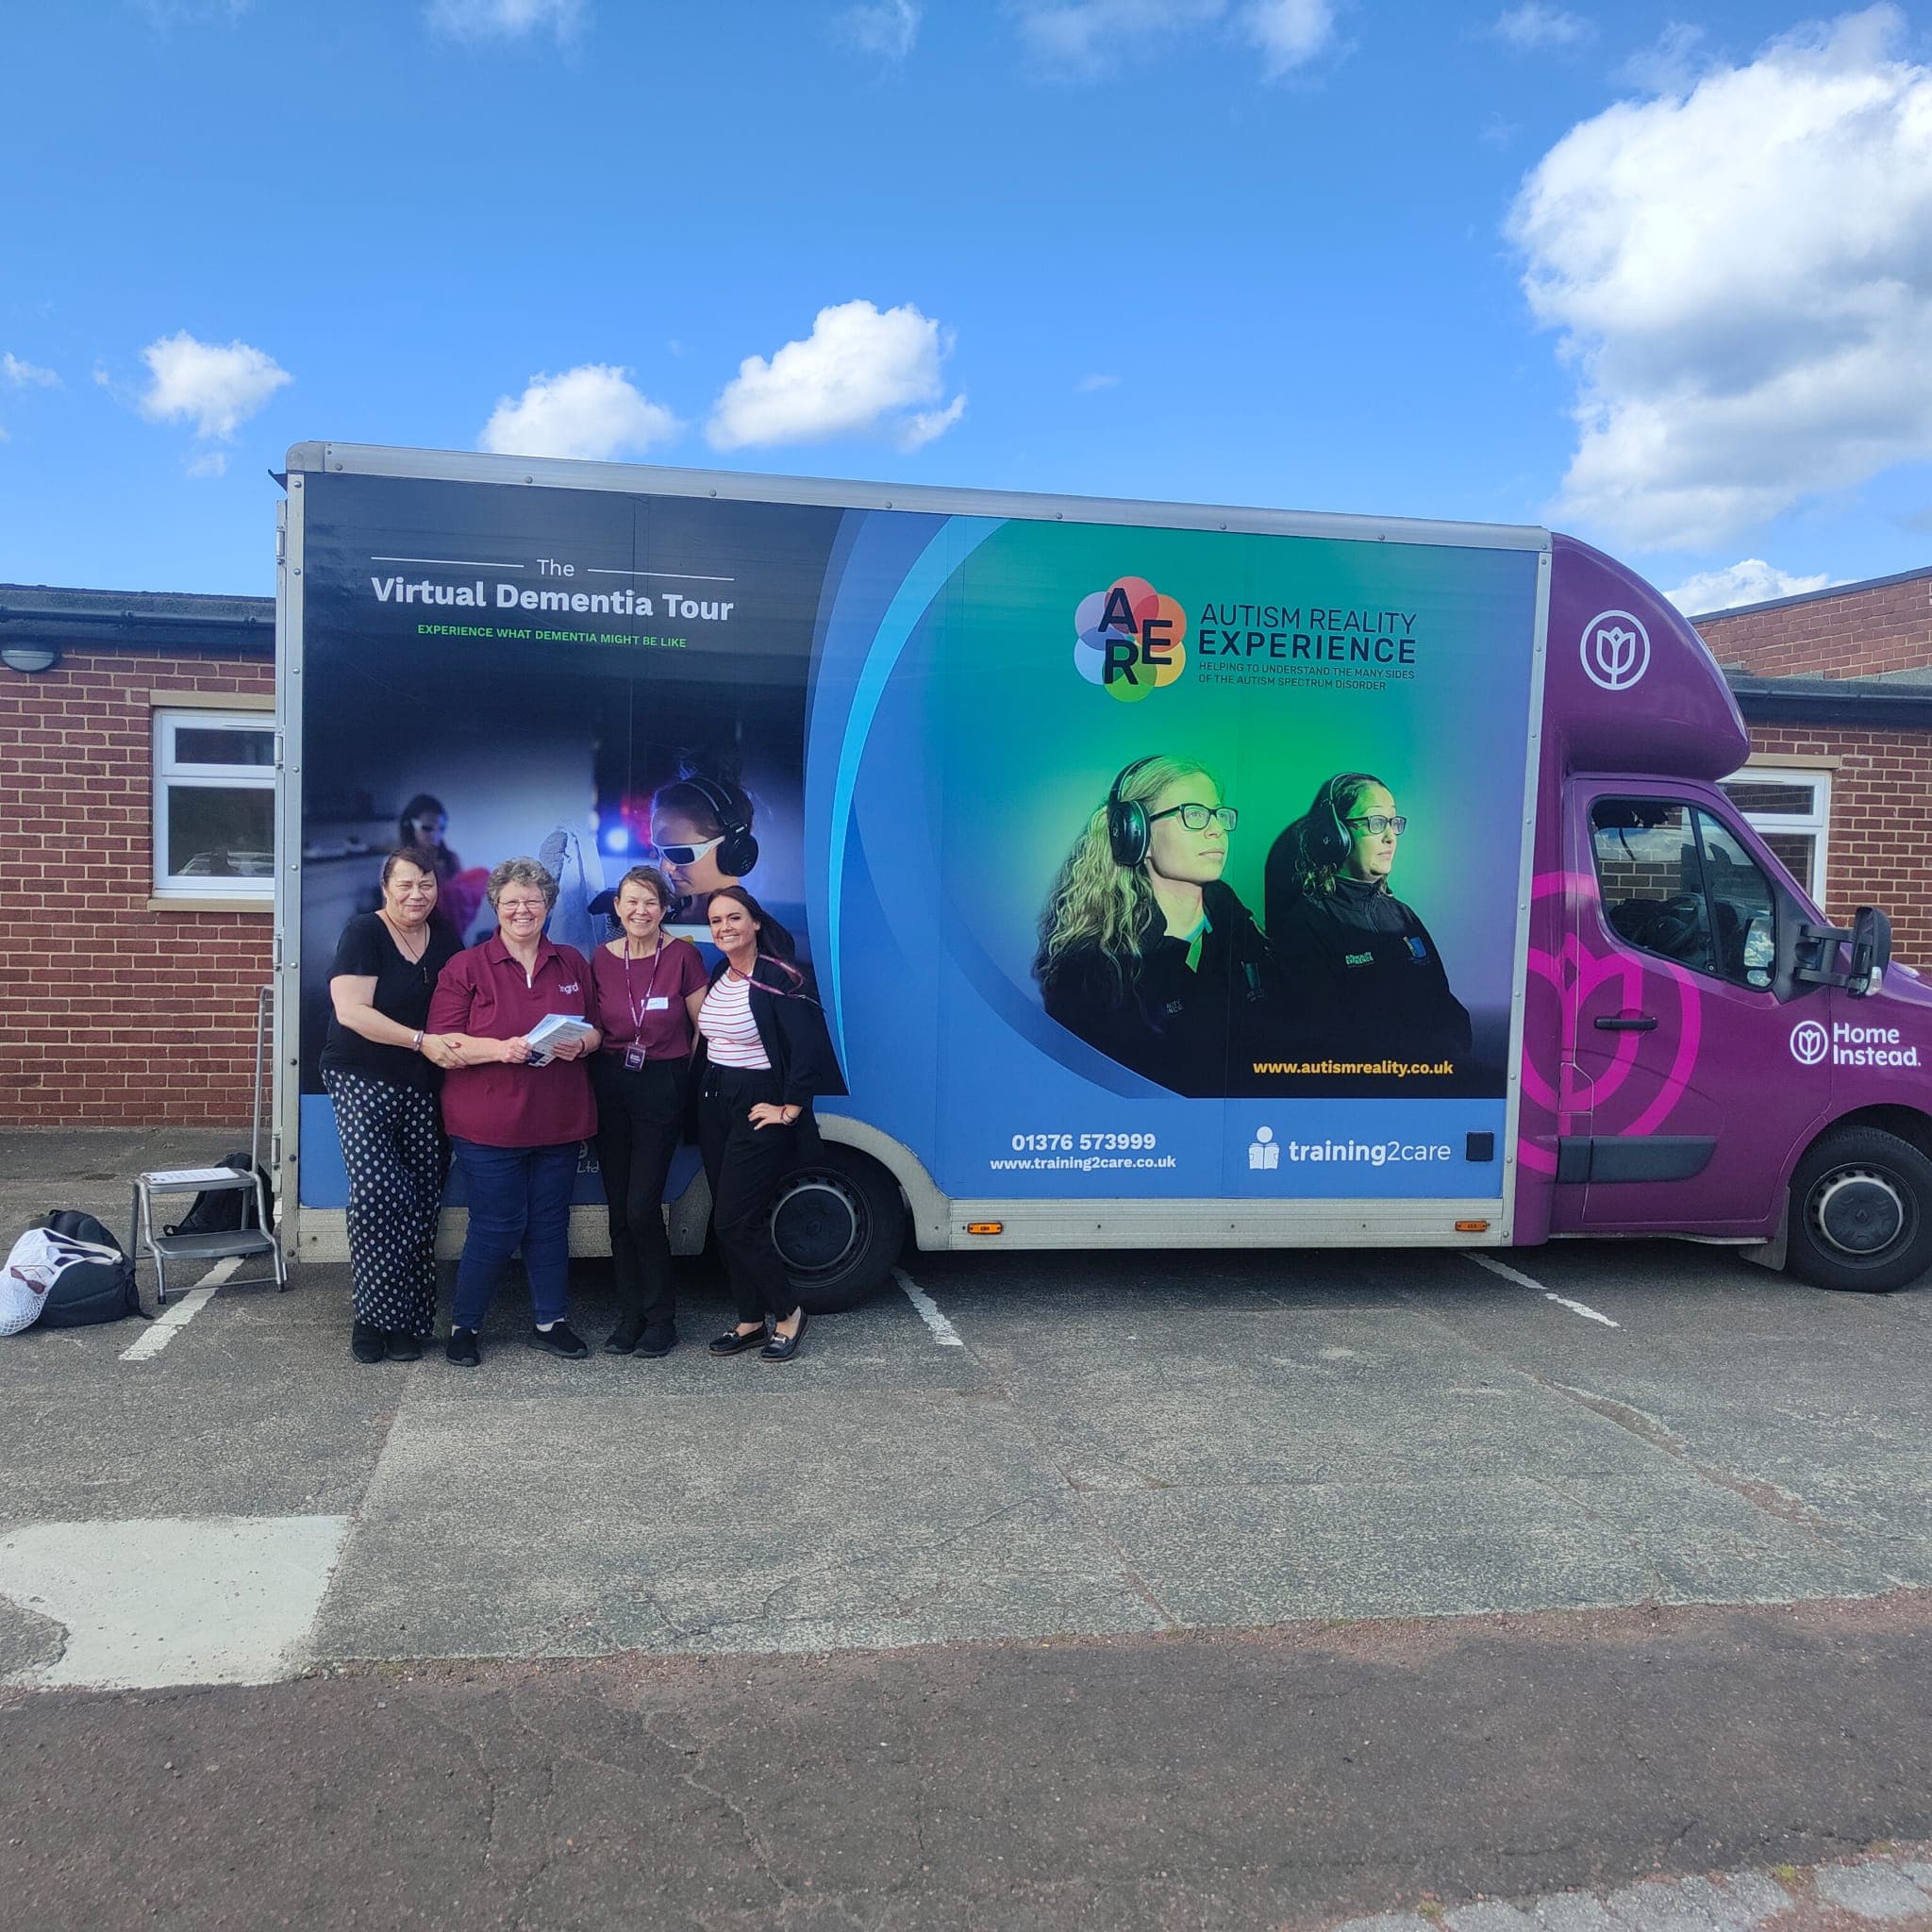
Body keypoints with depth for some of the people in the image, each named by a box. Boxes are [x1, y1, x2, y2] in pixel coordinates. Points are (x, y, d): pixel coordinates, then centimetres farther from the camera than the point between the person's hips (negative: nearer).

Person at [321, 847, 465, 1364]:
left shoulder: (445, 940, 10)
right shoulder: (363, 933, -7)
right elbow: (351, 1010, -16)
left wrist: (456, 1045, 2)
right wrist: (422, 1040, -21)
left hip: (421, 1087, 5)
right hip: (362, 1081, -5)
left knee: (422, 1201, 0)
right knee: (377, 1190, -17)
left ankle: (401, 1321, 10)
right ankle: (376, 1316, -1)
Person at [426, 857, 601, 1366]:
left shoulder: (573, 965, 10)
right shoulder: (466, 967, -1)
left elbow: (597, 1030, 15)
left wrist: (580, 1044, -8)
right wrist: (499, 1048, -22)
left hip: (558, 1122, 4)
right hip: (488, 1125, -4)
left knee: (550, 1223, 11)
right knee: (496, 1227, -1)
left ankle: (549, 1322, 25)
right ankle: (464, 1326, 18)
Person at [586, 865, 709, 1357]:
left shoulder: (682, 956, -7)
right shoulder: (602, 959, 4)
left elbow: (704, 1028, -2)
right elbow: (594, 1028, 14)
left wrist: (686, 1078, -1)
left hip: (661, 1086, -4)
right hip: (610, 1085, 4)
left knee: (642, 1208, -8)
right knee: (618, 1208, 8)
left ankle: (660, 1317, 8)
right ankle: (630, 1315, 20)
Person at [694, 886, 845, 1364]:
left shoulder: (780, 979, -16)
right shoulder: (718, 976, 8)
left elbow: (809, 1049, -22)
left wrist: (789, 1109, -18)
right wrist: (703, 1096, 8)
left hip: (758, 1109, -8)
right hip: (714, 1105, 8)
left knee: (735, 1221, -9)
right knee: (729, 1221, 9)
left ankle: (787, 1312, 9)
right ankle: (751, 1320, 20)